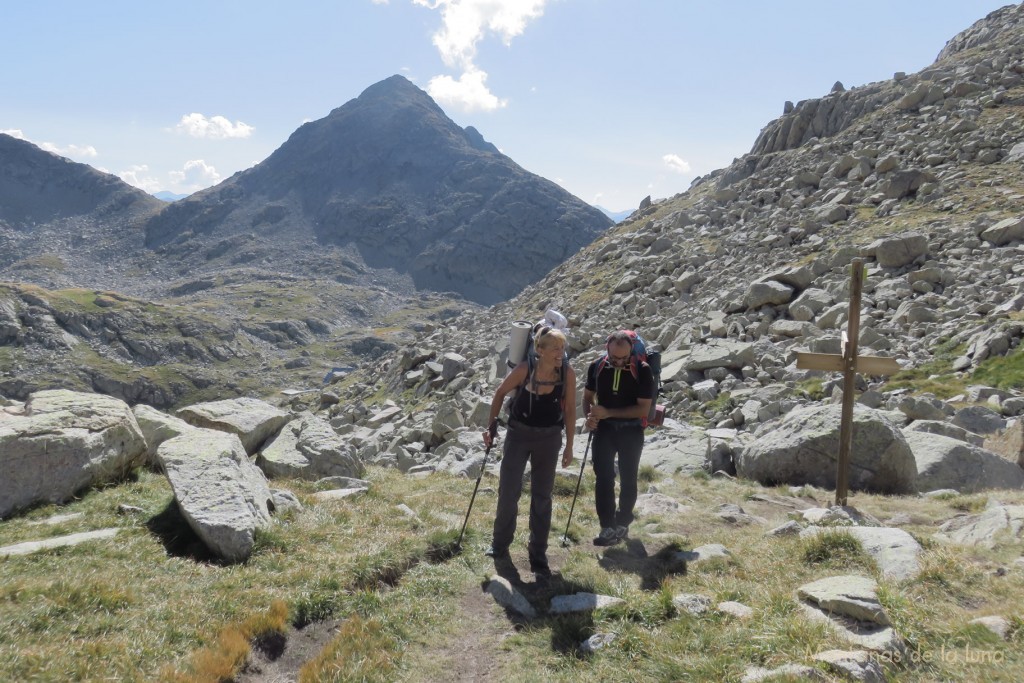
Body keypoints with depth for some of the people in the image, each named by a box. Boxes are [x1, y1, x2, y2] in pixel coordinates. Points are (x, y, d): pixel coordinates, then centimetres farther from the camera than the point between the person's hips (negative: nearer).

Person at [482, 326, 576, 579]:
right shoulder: (524, 369, -19)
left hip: (549, 437, 1)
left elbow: (570, 409, -3)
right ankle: (500, 545, 24)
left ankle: (538, 556, 20)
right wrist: (491, 426, 0)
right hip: (518, 433, -1)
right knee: (508, 491, 0)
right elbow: (500, 392, -2)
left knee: (542, 497, 8)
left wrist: (569, 446, 0)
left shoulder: (567, 373, -15)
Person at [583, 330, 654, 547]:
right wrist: (589, 416, -13)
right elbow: (588, 396, 8)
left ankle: (622, 524, 25)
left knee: (628, 480, 10)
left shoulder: (642, 371, -16)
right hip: (604, 429, 2)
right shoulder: (597, 367, -6)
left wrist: (608, 412, -24)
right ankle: (608, 527, 4)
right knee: (603, 478, -1)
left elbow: (643, 408, -17)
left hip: (631, 431, -2)